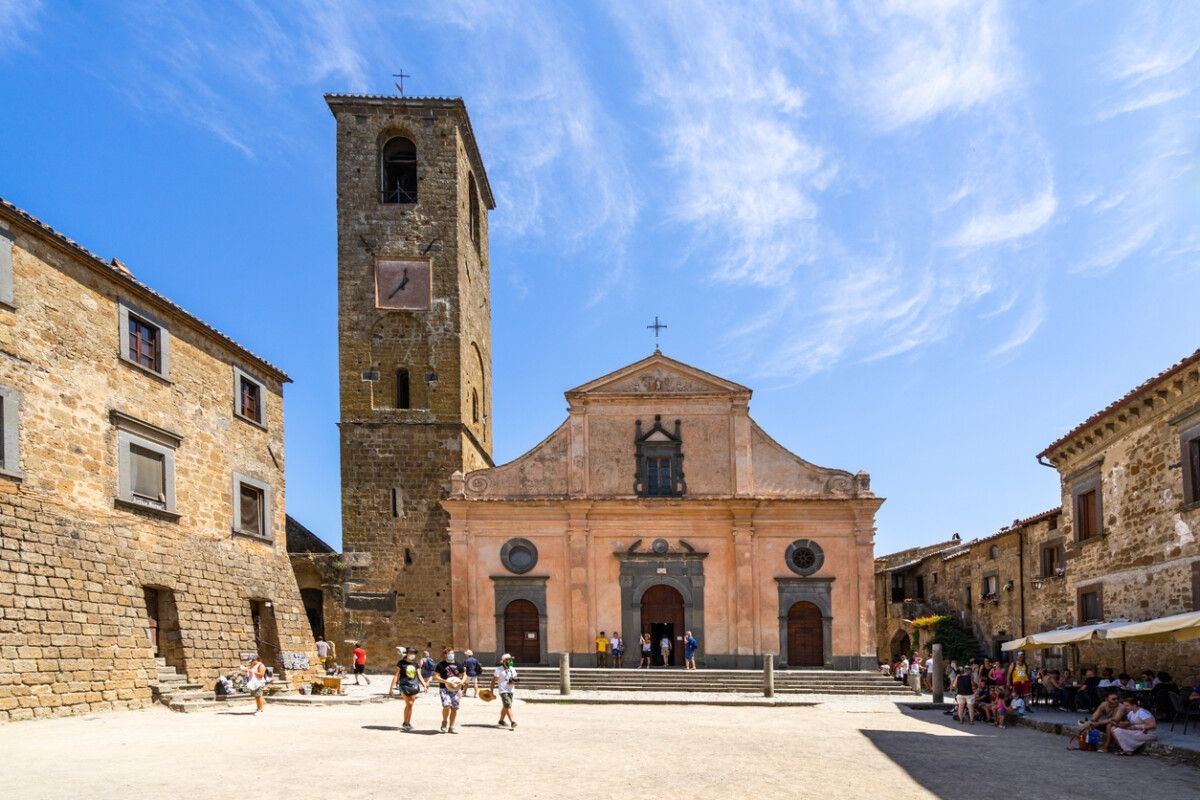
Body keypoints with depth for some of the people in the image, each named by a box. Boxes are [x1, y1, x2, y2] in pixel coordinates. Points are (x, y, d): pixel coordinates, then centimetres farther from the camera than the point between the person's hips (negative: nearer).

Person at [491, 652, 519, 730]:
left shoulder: (512, 669, 11)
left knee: (505, 706, 16)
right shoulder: (499, 670, -6)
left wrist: (513, 681, -10)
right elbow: (493, 680, -2)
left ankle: (501, 721, 32)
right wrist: (491, 691, -3)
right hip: (503, 690, -6)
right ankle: (512, 722, -23)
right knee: (508, 706, -16)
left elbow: (514, 679, 15)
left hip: (510, 690, 6)